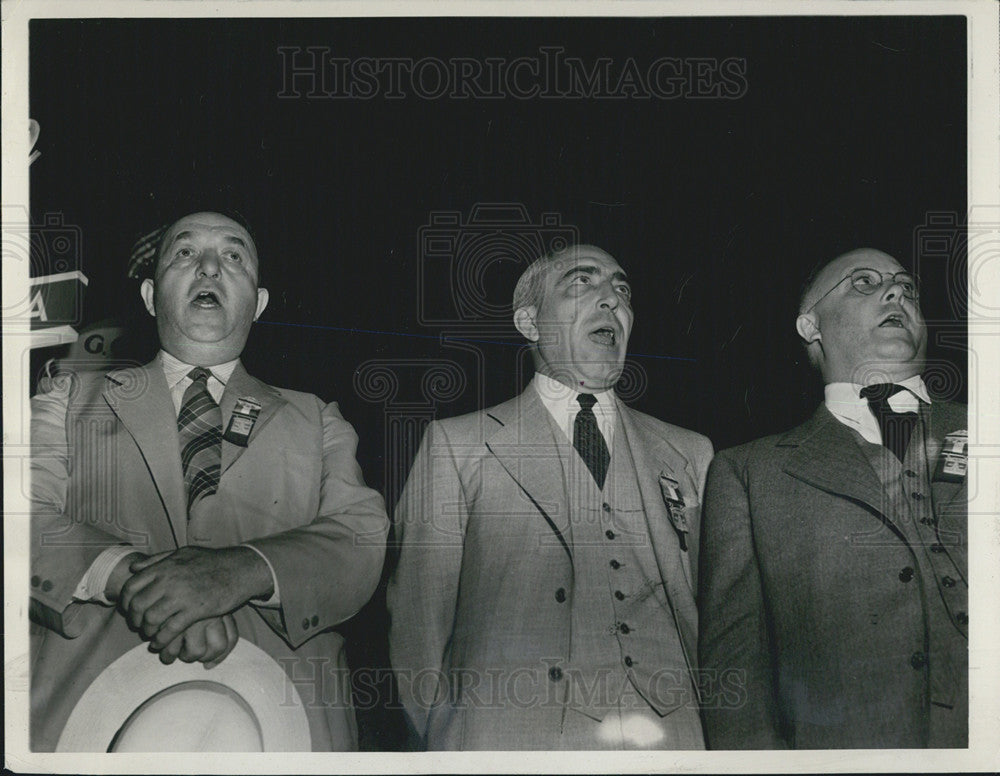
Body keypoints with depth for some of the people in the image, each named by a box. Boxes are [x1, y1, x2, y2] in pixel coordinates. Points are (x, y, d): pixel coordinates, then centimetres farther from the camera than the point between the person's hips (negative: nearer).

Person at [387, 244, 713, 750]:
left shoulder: (689, 455, 15)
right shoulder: (456, 445, 7)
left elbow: (711, 611, 13)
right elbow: (417, 619, 5)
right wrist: (451, 744, -2)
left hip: (670, 734, 3)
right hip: (509, 739, -3)